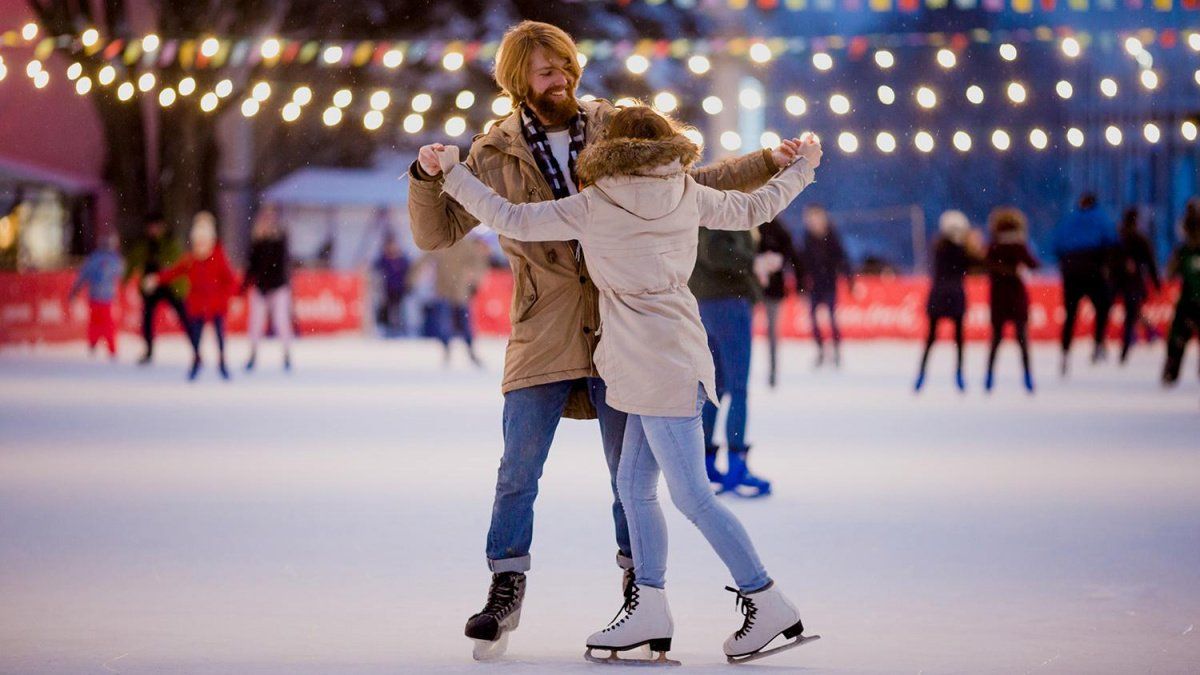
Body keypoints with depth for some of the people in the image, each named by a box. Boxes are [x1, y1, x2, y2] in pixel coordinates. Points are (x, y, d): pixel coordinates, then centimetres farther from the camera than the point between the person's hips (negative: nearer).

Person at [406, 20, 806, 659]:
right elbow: (436, 233, 4)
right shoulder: (495, 156, 3)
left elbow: (692, 183, 16)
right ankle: (505, 590, 11)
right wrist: (427, 177, -14)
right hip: (542, 336, -1)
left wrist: (767, 163, 7)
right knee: (518, 473, -1)